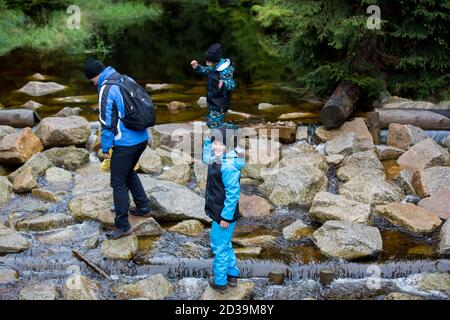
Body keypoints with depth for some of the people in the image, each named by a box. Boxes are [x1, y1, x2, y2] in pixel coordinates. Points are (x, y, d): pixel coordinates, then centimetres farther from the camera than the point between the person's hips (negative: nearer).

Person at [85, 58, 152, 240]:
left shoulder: (106, 90, -16)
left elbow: (106, 122, -15)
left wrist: (105, 148, -5)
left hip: (125, 144, -8)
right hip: (142, 138, 8)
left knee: (118, 183, 2)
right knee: (129, 172, 28)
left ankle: (122, 226, 8)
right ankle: (143, 208, 36)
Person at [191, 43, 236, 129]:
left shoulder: (225, 71, -25)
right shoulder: (214, 67, 3)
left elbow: (232, 84, -34)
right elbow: (205, 70, 22)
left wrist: (224, 84, -55)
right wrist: (197, 67, 3)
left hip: (220, 105, -10)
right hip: (212, 103, 10)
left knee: (214, 126, -9)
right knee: (209, 122, 22)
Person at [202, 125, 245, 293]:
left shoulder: (228, 166, -29)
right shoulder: (217, 159, -1)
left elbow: (232, 194, -27)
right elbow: (207, 147, 19)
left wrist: (225, 217, -22)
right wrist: (210, 139, -3)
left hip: (224, 215, -10)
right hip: (219, 212, 10)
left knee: (220, 247, 7)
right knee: (225, 244, 25)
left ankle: (220, 282, 24)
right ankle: (232, 275, 41)